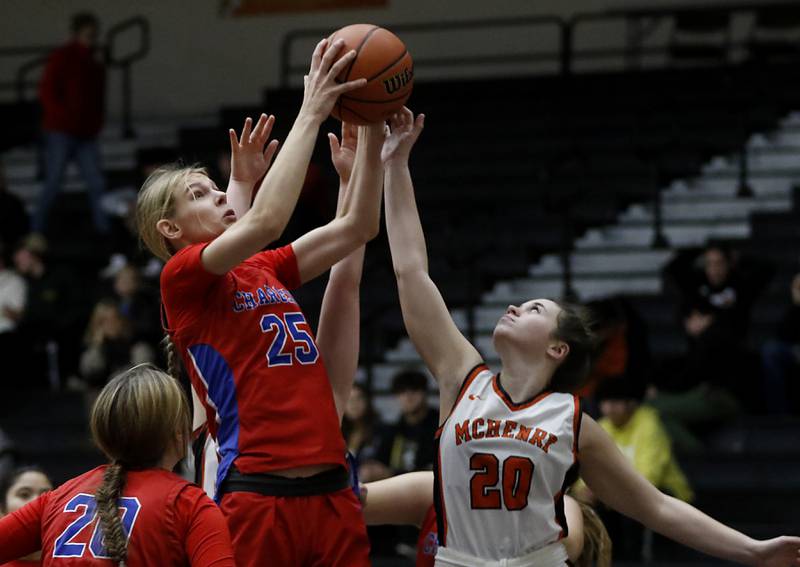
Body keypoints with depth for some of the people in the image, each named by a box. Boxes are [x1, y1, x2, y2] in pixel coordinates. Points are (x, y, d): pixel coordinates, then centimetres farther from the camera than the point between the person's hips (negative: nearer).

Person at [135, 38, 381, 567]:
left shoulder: (266, 270, 19)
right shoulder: (182, 276, -2)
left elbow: (357, 227, 19)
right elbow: (265, 221, -17)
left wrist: (372, 131, 8)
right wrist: (311, 112, -12)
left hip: (332, 490, 7)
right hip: (256, 497, -7)